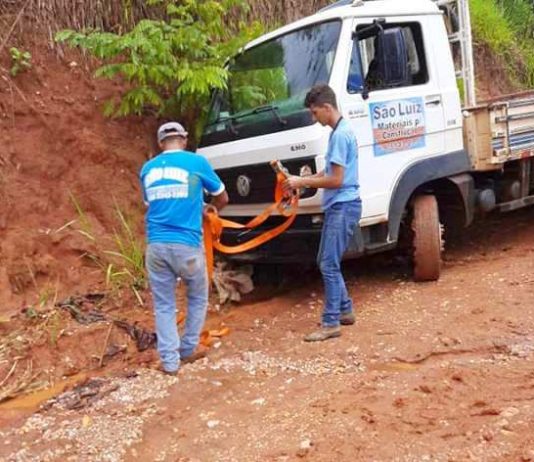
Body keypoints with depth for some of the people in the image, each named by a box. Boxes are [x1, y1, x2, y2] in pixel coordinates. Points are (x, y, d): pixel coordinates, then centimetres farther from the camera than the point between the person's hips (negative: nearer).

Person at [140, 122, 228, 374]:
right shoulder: (196, 162, 2)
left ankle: (169, 361, 15)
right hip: (187, 244, -3)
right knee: (197, 298, 20)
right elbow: (222, 198, 14)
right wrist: (209, 209, 36)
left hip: (156, 245, 3)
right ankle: (188, 350, 29)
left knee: (163, 305, 13)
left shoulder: (147, 168, 12)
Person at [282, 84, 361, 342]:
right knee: (326, 262, 16)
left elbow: (336, 180, -19)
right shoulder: (340, 131, 15)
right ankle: (345, 310, 26)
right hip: (338, 206, 10)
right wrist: (303, 181, 8)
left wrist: (302, 182, -10)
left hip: (343, 207, -10)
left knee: (329, 265, -7)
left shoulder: (341, 134, -16)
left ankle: (331, 323, -2)